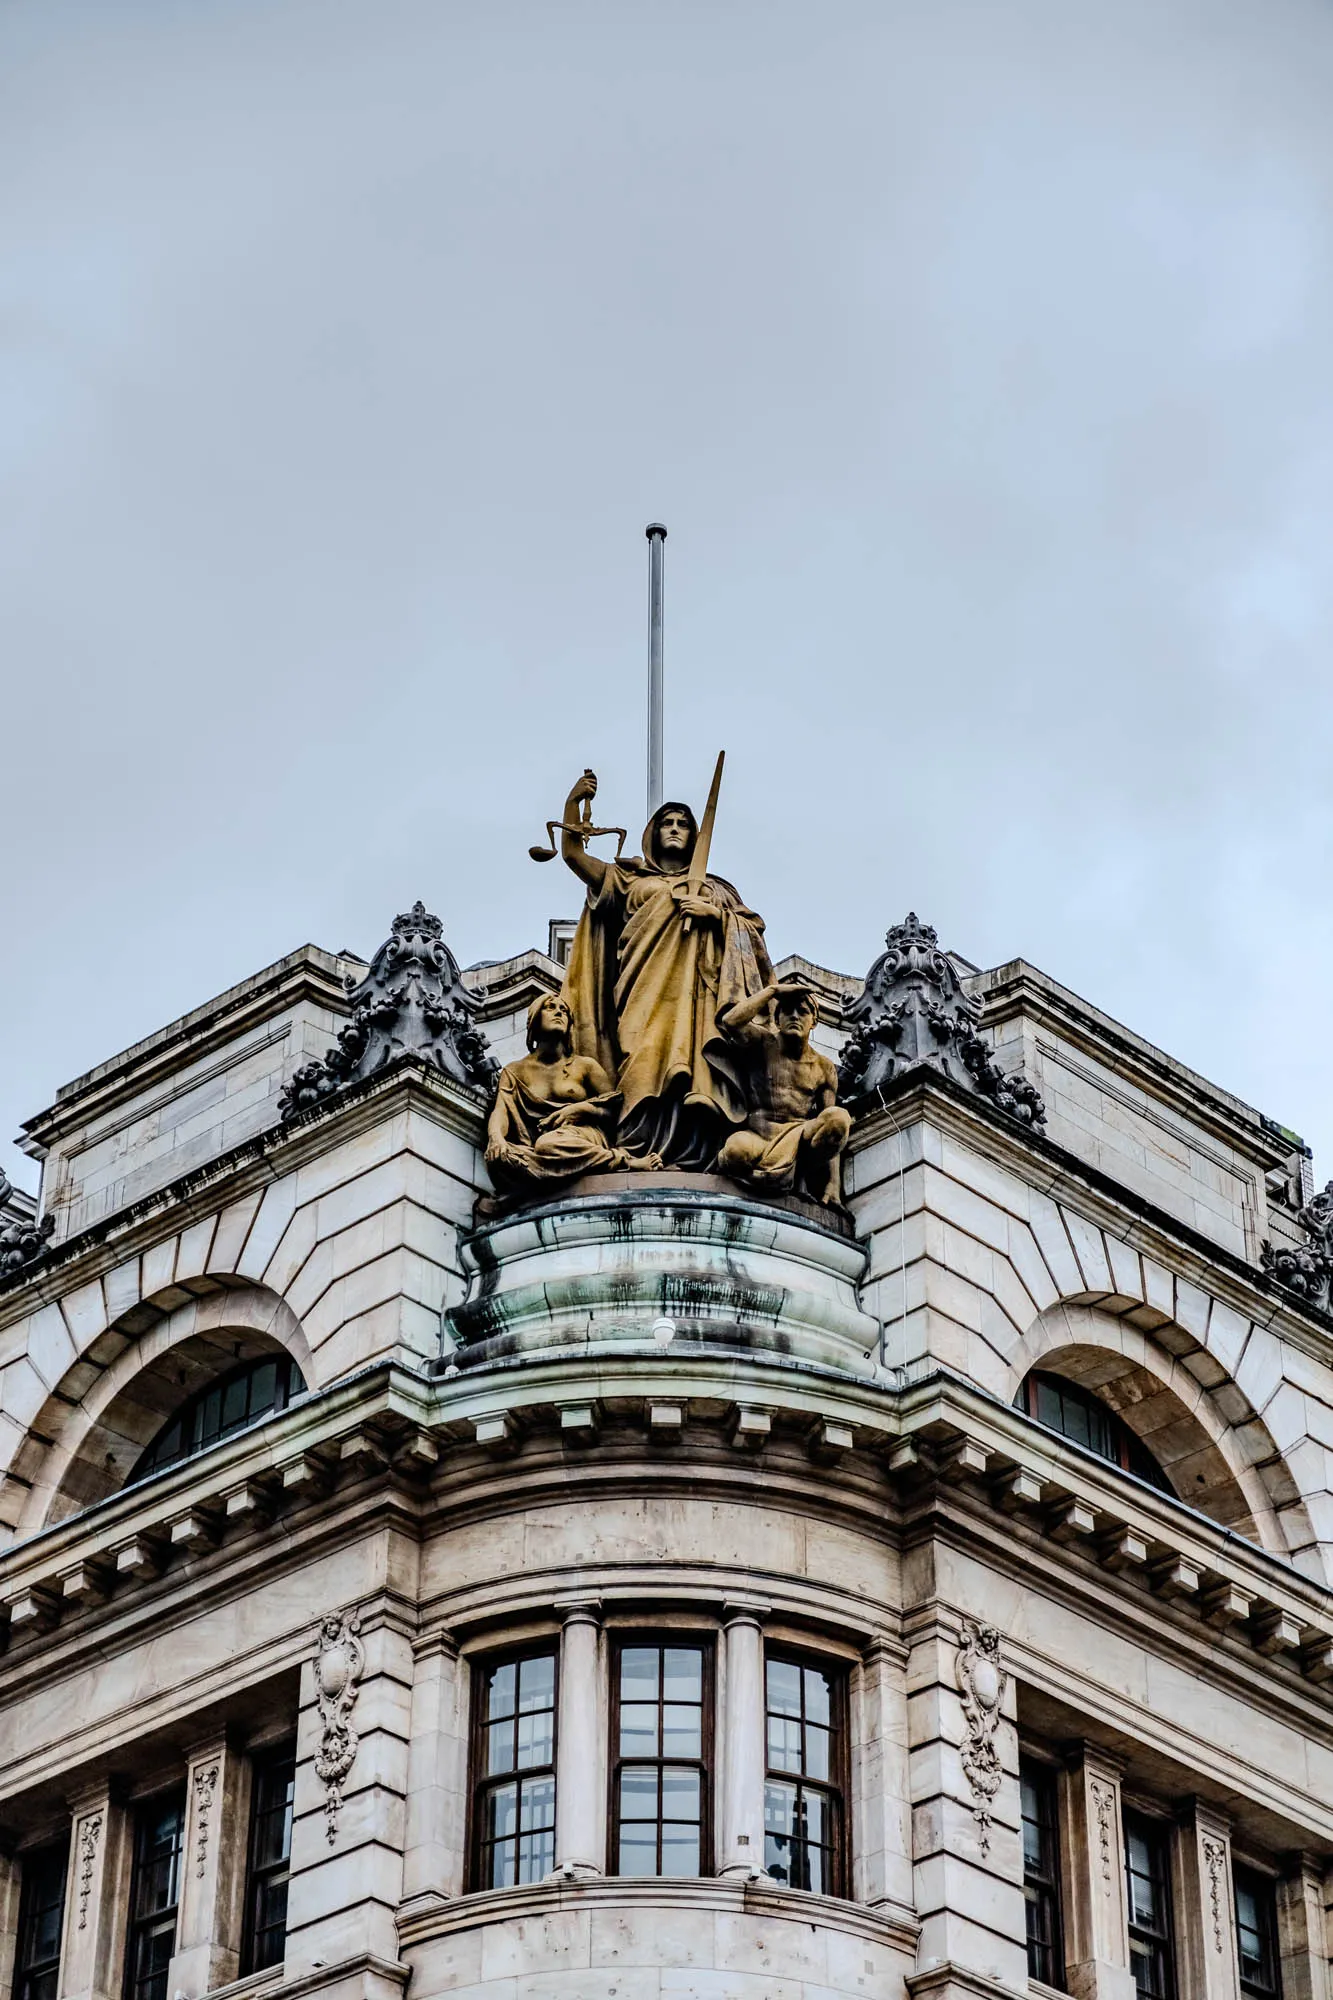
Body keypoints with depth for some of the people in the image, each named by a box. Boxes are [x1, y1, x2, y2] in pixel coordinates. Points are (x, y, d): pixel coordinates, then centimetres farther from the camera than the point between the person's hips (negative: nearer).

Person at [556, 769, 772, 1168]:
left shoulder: (712, 888, 28)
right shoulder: (630, 880, 25)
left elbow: (752, 926, 17)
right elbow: (573, 854, 16)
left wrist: (715, 914, 0)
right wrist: (573, 802, 5)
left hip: (692, 989, 1)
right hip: (645, 988, 0)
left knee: (688, 1062, -19)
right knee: (645, 1061, -20)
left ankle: (689, 1153, -30)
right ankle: (641, 1152, -31)